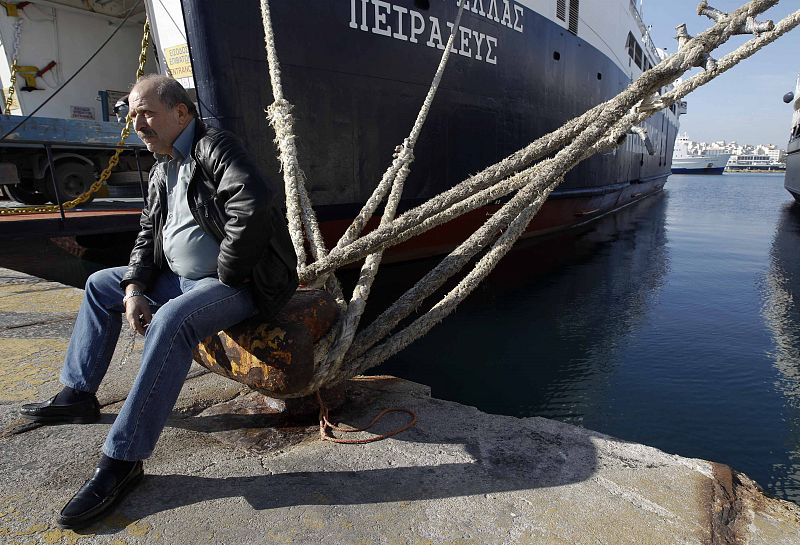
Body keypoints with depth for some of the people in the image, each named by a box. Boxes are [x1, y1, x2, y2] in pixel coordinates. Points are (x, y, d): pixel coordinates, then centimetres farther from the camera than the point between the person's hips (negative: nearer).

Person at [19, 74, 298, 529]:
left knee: (172, 320, -35)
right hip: (182, 278, 10)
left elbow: (255, 205, -33)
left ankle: (123, 460, -25)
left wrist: (225, 274, -23)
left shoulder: (215, 147, -15)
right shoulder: (162, 169, 14)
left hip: (239, 283, -10)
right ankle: (78, 395, 23)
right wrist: (134, 288, 0)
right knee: (101, 285, 16)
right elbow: (148, 234, 16)